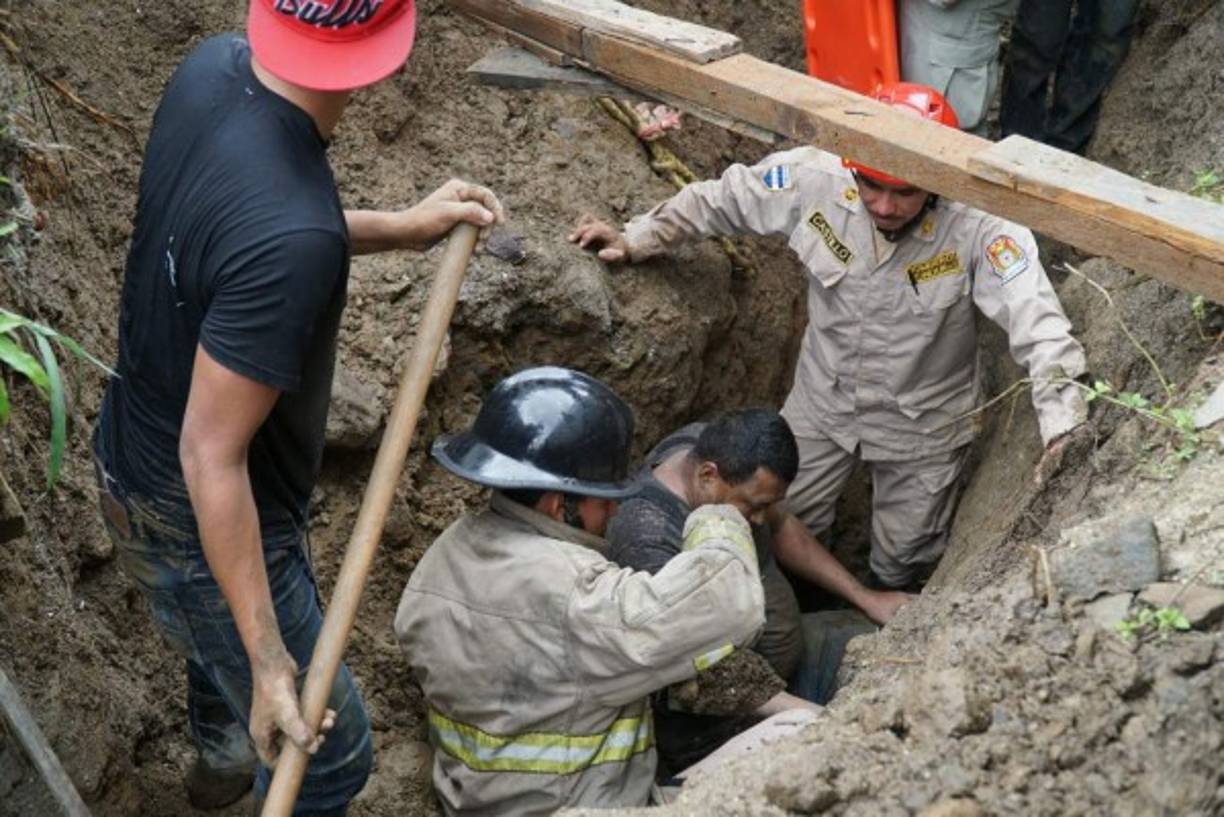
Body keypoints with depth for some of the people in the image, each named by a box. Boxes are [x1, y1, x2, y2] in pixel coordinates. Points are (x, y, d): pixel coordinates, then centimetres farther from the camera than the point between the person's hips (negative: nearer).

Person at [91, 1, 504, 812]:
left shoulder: (213, 66, -15)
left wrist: (400, 226, 0)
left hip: (133, 459, 9)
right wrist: (268, 661, -27)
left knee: (224, 628, 39)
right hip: (200, 523, -9)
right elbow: (211, 458, -33)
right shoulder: (291, 239, -40)